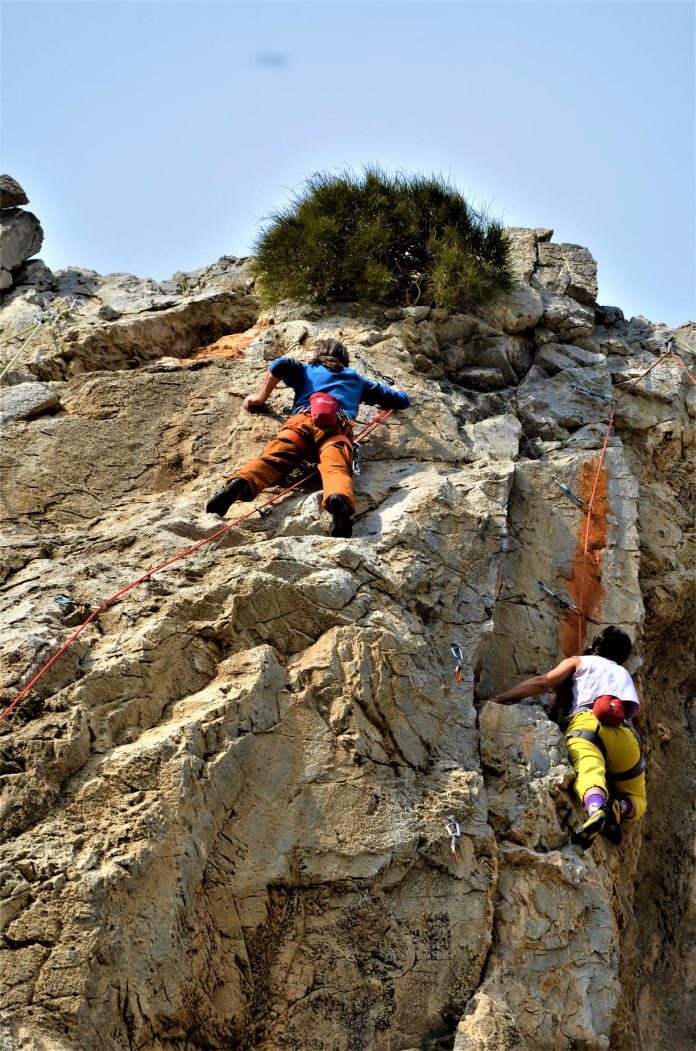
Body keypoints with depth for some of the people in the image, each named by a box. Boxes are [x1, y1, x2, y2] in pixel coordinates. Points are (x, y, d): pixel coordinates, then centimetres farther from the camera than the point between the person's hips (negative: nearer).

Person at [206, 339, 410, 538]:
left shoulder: (306, 370, 37)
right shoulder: (355, 378, 40)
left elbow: (281, 365, 13)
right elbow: (402, 400, 45)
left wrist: (261, 398, 26)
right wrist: (393, 393, 69)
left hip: (302, 419, 0)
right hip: (339, 425, 0)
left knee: (273, 458, -23)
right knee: (336, 467, -29)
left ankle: (241, 482, -55)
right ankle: (340, 498, -63)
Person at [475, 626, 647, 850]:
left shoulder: (579, 662, 30)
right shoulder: (625, 675, 41)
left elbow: (541, 682, 16)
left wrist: (496, 700, 14)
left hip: (586, 722, -3)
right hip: (625, 734, 3)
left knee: (589, 772, -32)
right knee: (637, 801, 16)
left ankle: (596, 811, -68)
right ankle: (617, 809, -21)